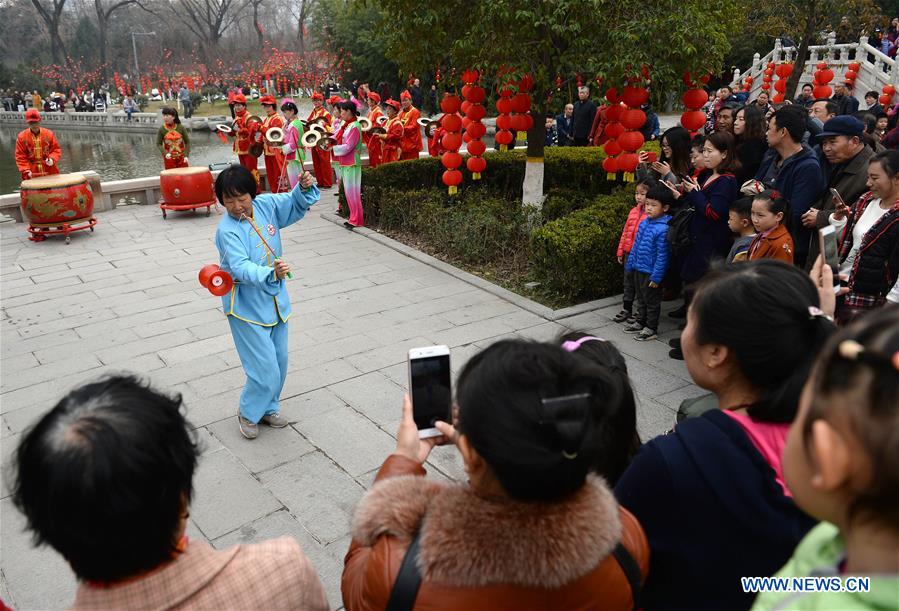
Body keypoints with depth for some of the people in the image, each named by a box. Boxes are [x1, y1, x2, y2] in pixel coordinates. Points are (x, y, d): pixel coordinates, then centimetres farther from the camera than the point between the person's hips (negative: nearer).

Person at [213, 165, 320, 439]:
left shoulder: (267, 205, -4)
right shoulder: (227, 230, -22)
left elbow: (296, 205, 12)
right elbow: (241, 268, -33)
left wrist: (304, 187, -8)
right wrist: (271, 274, -50)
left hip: (275, 301, 6)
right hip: (247, 309, -6)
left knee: (279, 363, 17)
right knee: (266, 371, -5)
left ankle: (267, 407, 40)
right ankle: (248, 413, 22)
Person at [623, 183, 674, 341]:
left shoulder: (663, 229, -22)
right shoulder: (644, 223, 2)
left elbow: (662, 256, -21)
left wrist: (656, 277, -20)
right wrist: (630, 263, 15)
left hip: (651, 272, -8)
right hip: (639, 269, 8)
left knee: (652, 301, 8)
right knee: (641, 298, 22)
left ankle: (651, 329, 21)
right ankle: (640, 323, 38)